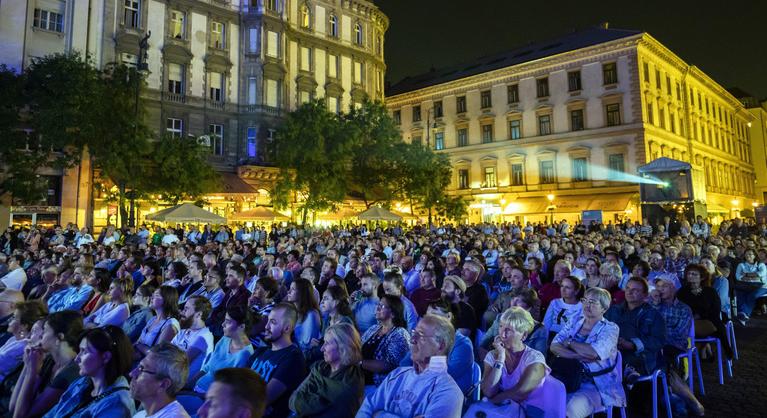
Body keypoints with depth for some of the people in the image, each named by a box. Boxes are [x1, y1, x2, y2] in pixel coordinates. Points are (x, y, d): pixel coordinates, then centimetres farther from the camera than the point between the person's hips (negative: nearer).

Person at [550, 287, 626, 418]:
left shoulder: (610, 329, -3)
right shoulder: (574, 324, 10)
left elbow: (594, 353, -22)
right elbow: (554, 347, -3)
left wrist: (570, 342, -7)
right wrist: (579, 356, -17)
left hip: (596, 385, -4)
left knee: (574, 407, -33)